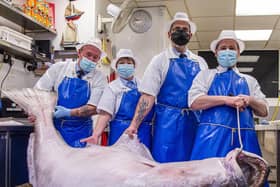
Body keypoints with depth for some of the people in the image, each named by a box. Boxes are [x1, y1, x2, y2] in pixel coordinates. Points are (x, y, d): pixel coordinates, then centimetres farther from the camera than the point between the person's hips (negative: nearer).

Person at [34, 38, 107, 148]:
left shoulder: (100, 79, -3)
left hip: (80, 131, -1)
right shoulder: (59, 68, 2)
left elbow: (94, 108, -9)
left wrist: (69, 113, -21)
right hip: (53, 125, 1)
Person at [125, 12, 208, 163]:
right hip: (168, 122, -3)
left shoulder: (200, 62, 12)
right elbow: (148, 96, -4)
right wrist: (134, 125, -13)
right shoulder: (160, 60, 1)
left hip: (194, 122, 4)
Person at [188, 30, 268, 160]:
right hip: (213, 137, -3)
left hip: (244, 138, 3)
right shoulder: (206, 75, 12)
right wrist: (226, 99, -13)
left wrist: (249, 100, -4)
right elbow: (194, 102, -4)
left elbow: (264, 111, 17)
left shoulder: (249, 81, 22)